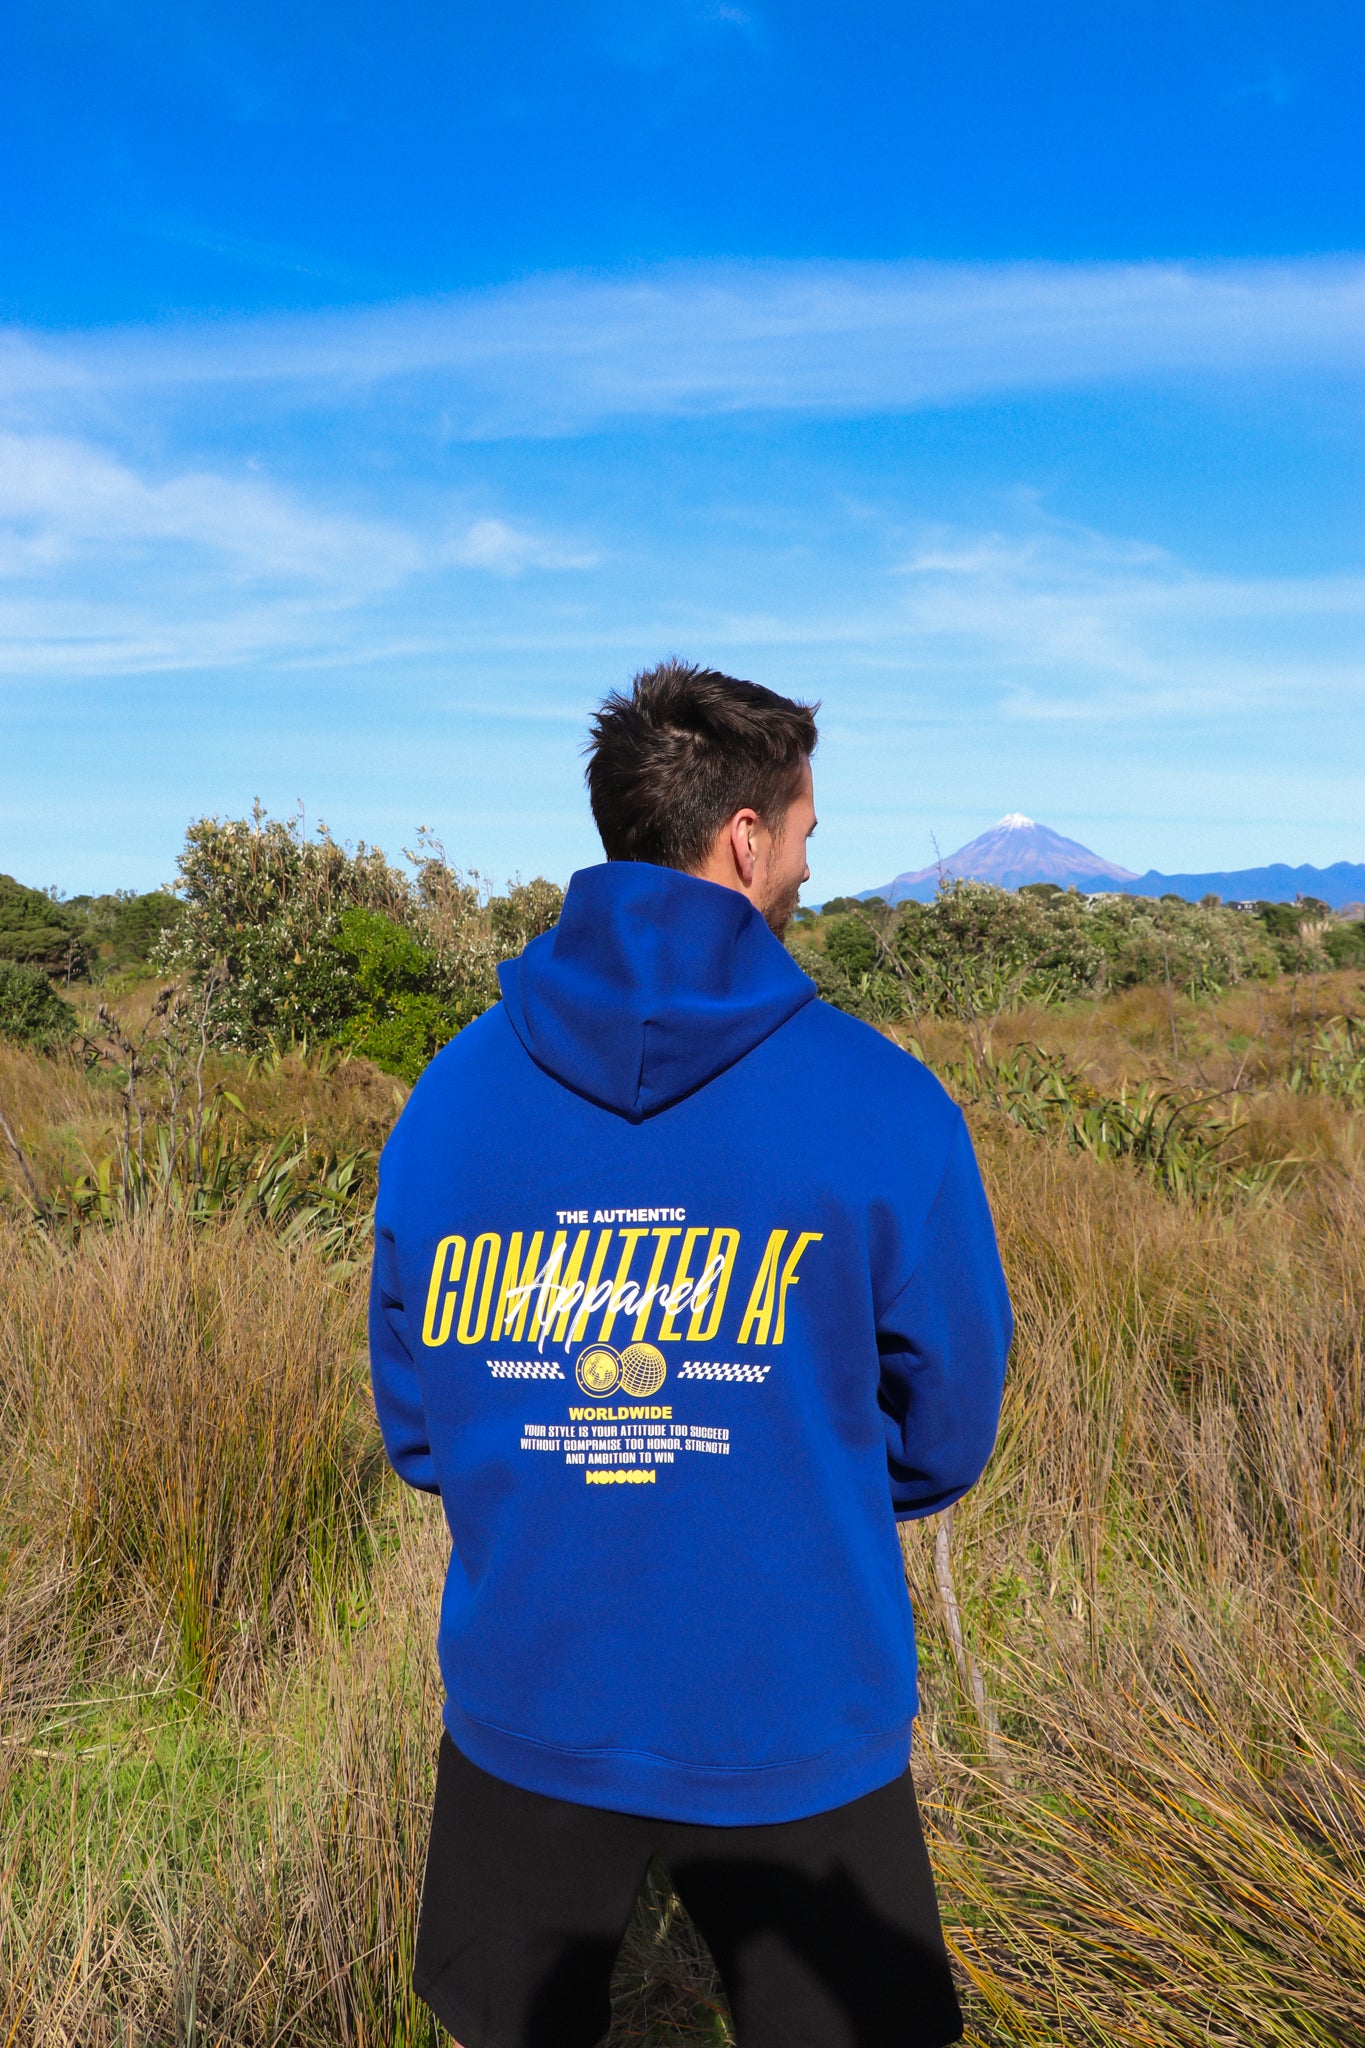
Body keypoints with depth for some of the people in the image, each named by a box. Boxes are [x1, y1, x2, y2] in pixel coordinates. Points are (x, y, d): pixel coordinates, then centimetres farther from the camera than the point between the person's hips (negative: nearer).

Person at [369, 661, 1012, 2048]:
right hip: (796, 1731, -2)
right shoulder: (884, 1103, -16)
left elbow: (415, 1428, 1)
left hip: (521, 1714, 3)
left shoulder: (447, 1096, -8)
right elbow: (946, 1433, -5)